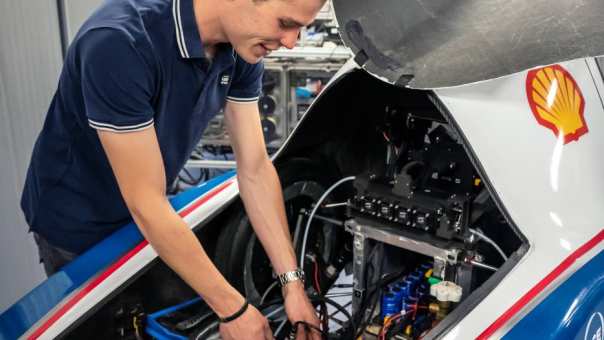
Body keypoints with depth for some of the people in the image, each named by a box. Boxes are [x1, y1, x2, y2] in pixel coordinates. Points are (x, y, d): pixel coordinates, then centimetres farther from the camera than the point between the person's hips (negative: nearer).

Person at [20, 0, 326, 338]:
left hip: (151, 217, 6)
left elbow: (256, 170, -10)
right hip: (79, 226, -5)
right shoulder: (119, 42, -36)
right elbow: (145, 203, -32)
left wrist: (293, 281, -14)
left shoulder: (242, 46, -14)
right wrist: (233, 310, -27)